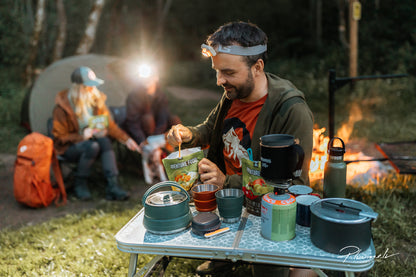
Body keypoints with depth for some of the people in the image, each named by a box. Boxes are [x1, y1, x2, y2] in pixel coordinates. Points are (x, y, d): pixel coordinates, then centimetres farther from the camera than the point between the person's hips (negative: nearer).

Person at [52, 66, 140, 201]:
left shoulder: (97, 100, -1)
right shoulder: (62, 107, -14)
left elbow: (109, 125, 6)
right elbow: (59, 137, -9)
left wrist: (126, 139, -6)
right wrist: (81, 137, -23)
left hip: (92, 140, 4)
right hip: (69, 148, -4)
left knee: (105, 141, -30)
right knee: (92, 146, -35)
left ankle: (112, 186, -34)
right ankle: (79, 183, -13)